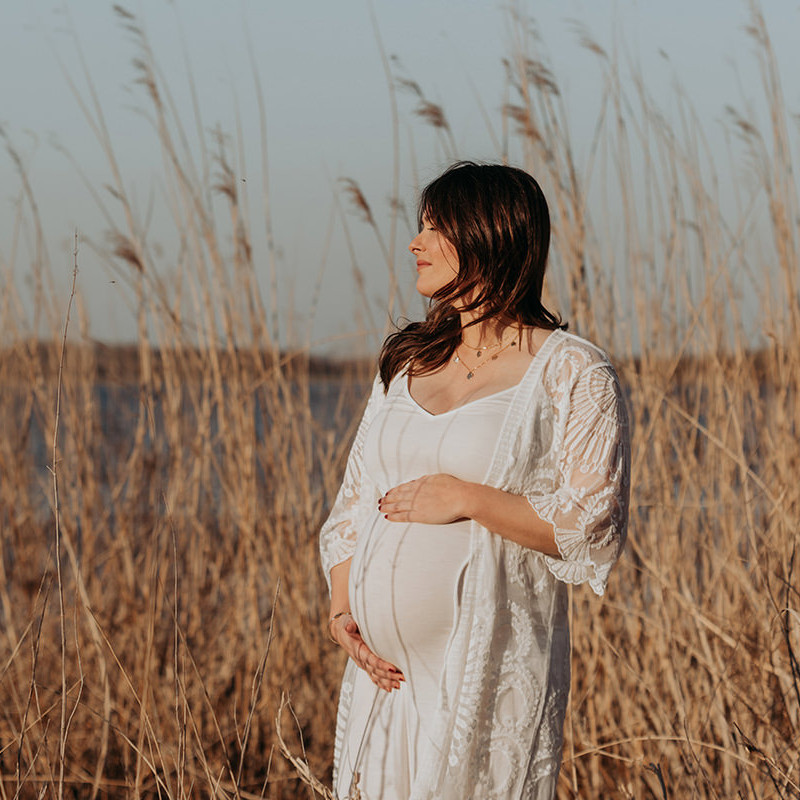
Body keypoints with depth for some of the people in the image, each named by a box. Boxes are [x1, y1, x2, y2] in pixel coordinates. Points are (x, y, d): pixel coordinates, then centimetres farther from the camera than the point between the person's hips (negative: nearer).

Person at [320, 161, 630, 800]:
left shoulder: (573, 374, -5)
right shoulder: (407, 362, 13)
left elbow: (594, 531, -12)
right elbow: (355, 500, 15)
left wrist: (467, 498, -16)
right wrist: (342, 611, 1)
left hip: (490, 674, -5)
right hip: (384, 668, 6)